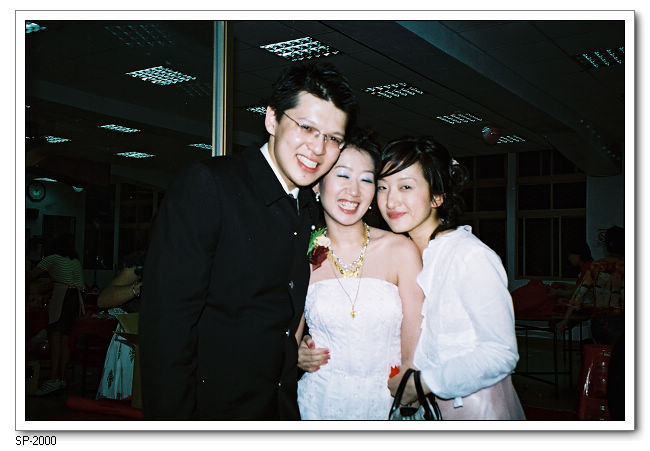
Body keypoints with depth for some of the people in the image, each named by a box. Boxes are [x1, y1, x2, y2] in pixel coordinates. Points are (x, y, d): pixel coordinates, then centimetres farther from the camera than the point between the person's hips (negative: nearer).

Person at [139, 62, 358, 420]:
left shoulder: (312, 210, 4)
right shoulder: (206, 185, -17)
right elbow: (166, 321, -22)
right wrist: (174, 427, -23)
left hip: (284, 406, 6)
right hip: (213, 409, -6)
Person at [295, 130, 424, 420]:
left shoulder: (401, 251, -7)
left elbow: (413, 349, -6)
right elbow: (294, 336, 8)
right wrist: (298, 356, -12)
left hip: (388, 405, -1)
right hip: (320, 404, 1)